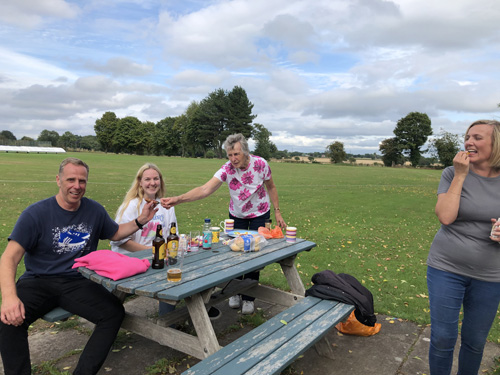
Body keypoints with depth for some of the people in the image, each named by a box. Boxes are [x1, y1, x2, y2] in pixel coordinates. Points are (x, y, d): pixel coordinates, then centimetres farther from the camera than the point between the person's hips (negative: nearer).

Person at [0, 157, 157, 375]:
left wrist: (140, 221, 3)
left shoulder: (94, 210, 5)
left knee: (114, 312, -21)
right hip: (38, 282, -2)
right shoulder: (36, 214, -7)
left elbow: (115, 233, 22)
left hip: (77, 283, 2)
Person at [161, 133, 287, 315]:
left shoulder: (260, 164, -21)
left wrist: (277, 212, -4)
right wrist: (178, 199, -49)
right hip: (236, 215, 1)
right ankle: (235, 293, 27)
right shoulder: (227, 169, -23)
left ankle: (248, 298, 13)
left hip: (260, 215, -1)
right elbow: (205, 189, -35)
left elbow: (271, 187, -4)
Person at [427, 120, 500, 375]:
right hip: (446, 268, -2)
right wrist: (460, 176, -18)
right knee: (442, 338, 6)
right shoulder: (453, 174, -5)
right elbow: (445, 217, -18)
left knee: (475, 342, 17)